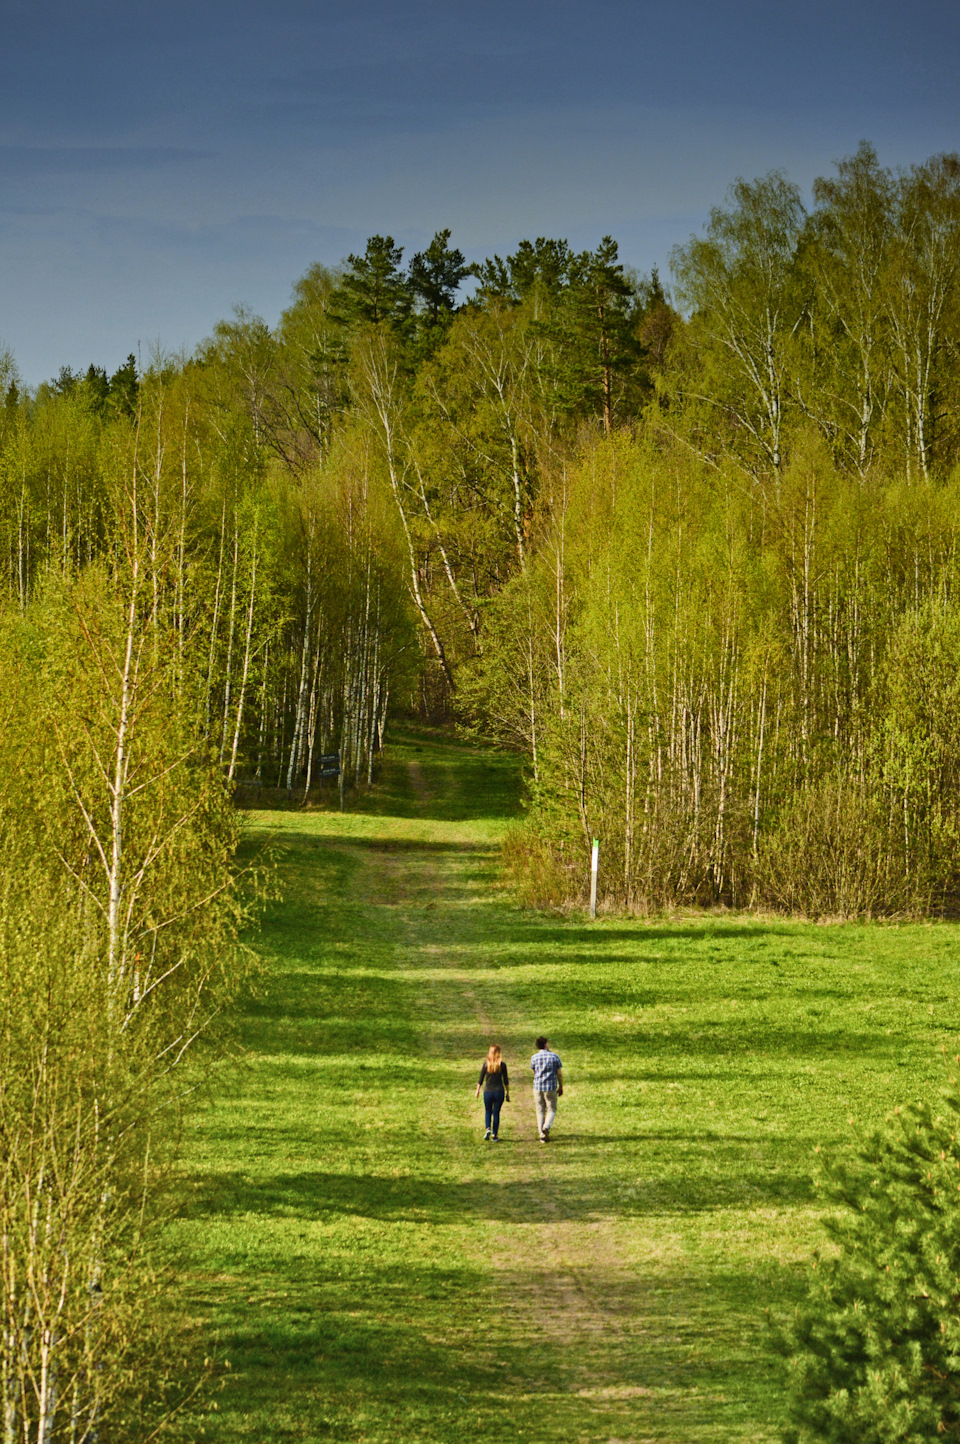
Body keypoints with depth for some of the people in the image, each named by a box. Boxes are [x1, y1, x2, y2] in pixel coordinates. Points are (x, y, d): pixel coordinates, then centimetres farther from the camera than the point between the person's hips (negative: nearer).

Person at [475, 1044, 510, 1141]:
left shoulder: (485, 1064, -5)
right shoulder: (502, 1065, -6)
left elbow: (481, 1079, -1)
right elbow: (506, 1080, -1)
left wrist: (478, 1090, 11)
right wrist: (507, 1093, 7)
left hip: (488, 1091, 0)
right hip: (499, 1092, 0)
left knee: (488, 1111, 17)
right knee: (496, 1113, 9)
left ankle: (487, 1129, -7)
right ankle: (494, 1136, 9)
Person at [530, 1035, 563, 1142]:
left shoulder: (534, 1058, 1)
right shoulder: (554, 1057, -3)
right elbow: (559, 1074, 0)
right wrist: (561, 1087, 10)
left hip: (537, 1086, 2)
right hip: (551, 1087, -2)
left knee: (540, 1111, 10)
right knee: (551, 1110, 9)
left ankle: (542, 1135, 8)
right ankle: (546, 1127, -18)